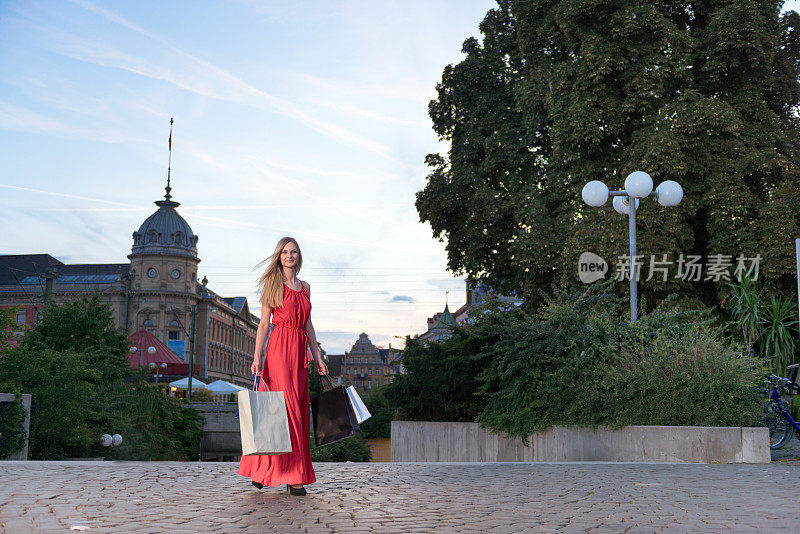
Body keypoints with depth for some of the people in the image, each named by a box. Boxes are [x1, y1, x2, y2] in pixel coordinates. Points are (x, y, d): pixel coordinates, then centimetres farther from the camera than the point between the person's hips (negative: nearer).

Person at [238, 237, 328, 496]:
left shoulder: (304, 287, 18)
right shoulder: (273, 284, 2)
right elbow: (264, 324, -2)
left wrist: (318, 357, 14)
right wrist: (256, 358, -10)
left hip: (300, 350, 6)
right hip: (279, 348, -6)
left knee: (298, 410, 3)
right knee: (286, 408, -10)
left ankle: (262, 470, 11)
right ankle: (292, 476, -9)